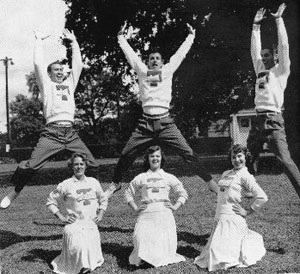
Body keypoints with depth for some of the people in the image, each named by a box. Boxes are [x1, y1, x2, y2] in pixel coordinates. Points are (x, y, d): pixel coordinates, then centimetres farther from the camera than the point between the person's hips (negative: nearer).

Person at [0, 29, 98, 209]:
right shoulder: (46, 84, 13)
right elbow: (38, 63, 5)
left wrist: (73, 42, 26)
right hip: (52, 133, -4)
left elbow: (78, 64, 21)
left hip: (71, 133, 4)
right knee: (31, 166, -12)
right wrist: (39, 41, 15)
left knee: (92, 165, -1)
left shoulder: (70, 83, 23)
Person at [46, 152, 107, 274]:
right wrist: (61, 217, -2)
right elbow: (50, 201, 7)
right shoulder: (66, 185, -3)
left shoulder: (93, 182, 7)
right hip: (74, 226, -3)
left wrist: (100, 214, 7)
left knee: (93, 259, 6)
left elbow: (103, 200, 21)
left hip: (92, 225, 4)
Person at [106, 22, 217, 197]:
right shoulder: (142, 71, 13)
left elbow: (181, 53, 18)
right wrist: (121, 37, 29)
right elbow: (129, 53, 22)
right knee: (126, 155, 2)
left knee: (188, 153, -7)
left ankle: (210, 182, -1)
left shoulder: (167, 71, 12)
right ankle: (116, 183, 23)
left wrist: (191, 36, 23)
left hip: (165, 123, -1)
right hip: (146, 123, 1)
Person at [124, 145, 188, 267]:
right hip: (146, 215, 0)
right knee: (142, 240, -19)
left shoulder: (169, 177, 14)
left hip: (164, 215, 0)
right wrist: (135, 208, 9)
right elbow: (128, 193, 22)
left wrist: (175, 207, 5)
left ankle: (163, 257, 17)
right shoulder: (140, 178, 14)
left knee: (164, 242, -11)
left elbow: (183, 193, 19)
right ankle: (142, 258, 5)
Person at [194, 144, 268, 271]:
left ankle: (252, 246, 13)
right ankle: (251, 241, 28)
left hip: (232, 218, -8)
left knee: (221, 254, -13)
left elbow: (262, 197, -16)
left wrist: (247, 212, -9)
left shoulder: (245, 176, -7)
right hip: (219, 218, 8)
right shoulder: (226, 174, 15)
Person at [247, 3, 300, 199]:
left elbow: (284, 46, 0)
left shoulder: (281, 70, 7)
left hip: (274, 120, -6)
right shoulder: (260, 70, 21)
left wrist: (279, 19, 5)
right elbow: (255, 50, 22)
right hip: (258, 120, 6)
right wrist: (256, 25, 22)